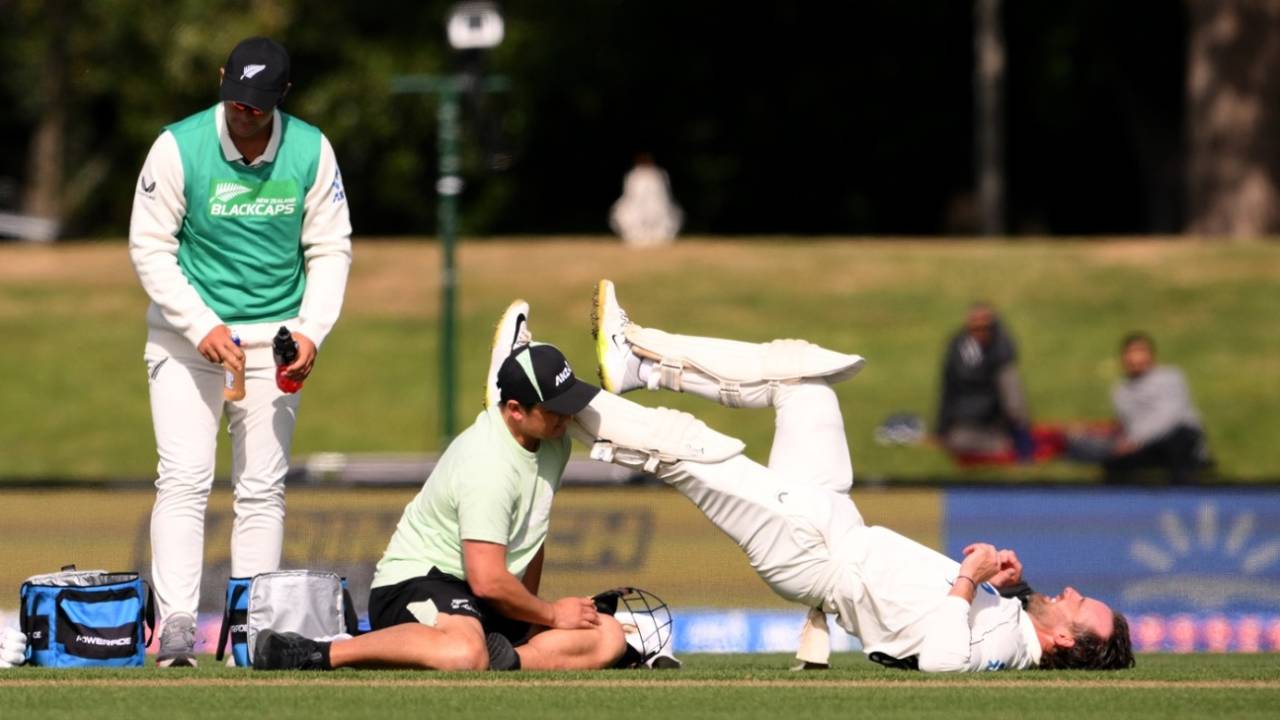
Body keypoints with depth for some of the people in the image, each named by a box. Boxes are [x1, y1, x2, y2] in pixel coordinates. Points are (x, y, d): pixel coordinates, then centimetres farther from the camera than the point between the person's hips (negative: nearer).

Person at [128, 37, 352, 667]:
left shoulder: (310, 152, -5)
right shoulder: (179, 148, -13)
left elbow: (330, 248, 3)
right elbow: (149, 246, -9)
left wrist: (311, 331, -10)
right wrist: (202, 327, -17)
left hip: (274, 338, 2)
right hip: (187, 332, -2)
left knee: (262, 488, 1)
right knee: (184, 478, -13)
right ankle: (175, 625, -17)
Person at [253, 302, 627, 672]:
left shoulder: (553, 441, 6)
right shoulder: (487, 465, -23)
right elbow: (487, 580, -25)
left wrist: (529, 617, 17)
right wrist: (551, 615, -11)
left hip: (487, 604, 9)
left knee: (608, 638, -5)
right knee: (465, 654, -43)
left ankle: (506, 663, -23)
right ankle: (317, 655, -29)